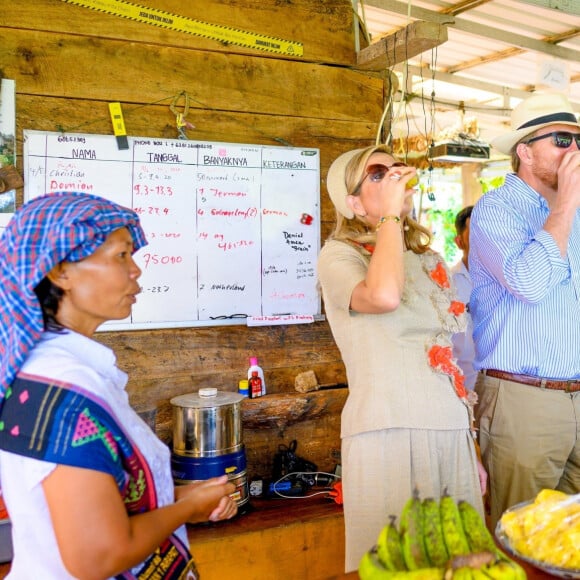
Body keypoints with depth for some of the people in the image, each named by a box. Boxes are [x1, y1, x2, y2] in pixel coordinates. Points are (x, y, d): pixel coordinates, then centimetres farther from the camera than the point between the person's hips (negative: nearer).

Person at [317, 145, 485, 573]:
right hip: (388, 432, -6)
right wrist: (389, 214, -14)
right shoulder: (338, 256, -4)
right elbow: (384, 296, -28)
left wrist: (472, 443, 17)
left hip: (452, 429, 6)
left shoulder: (430, 261, 15)